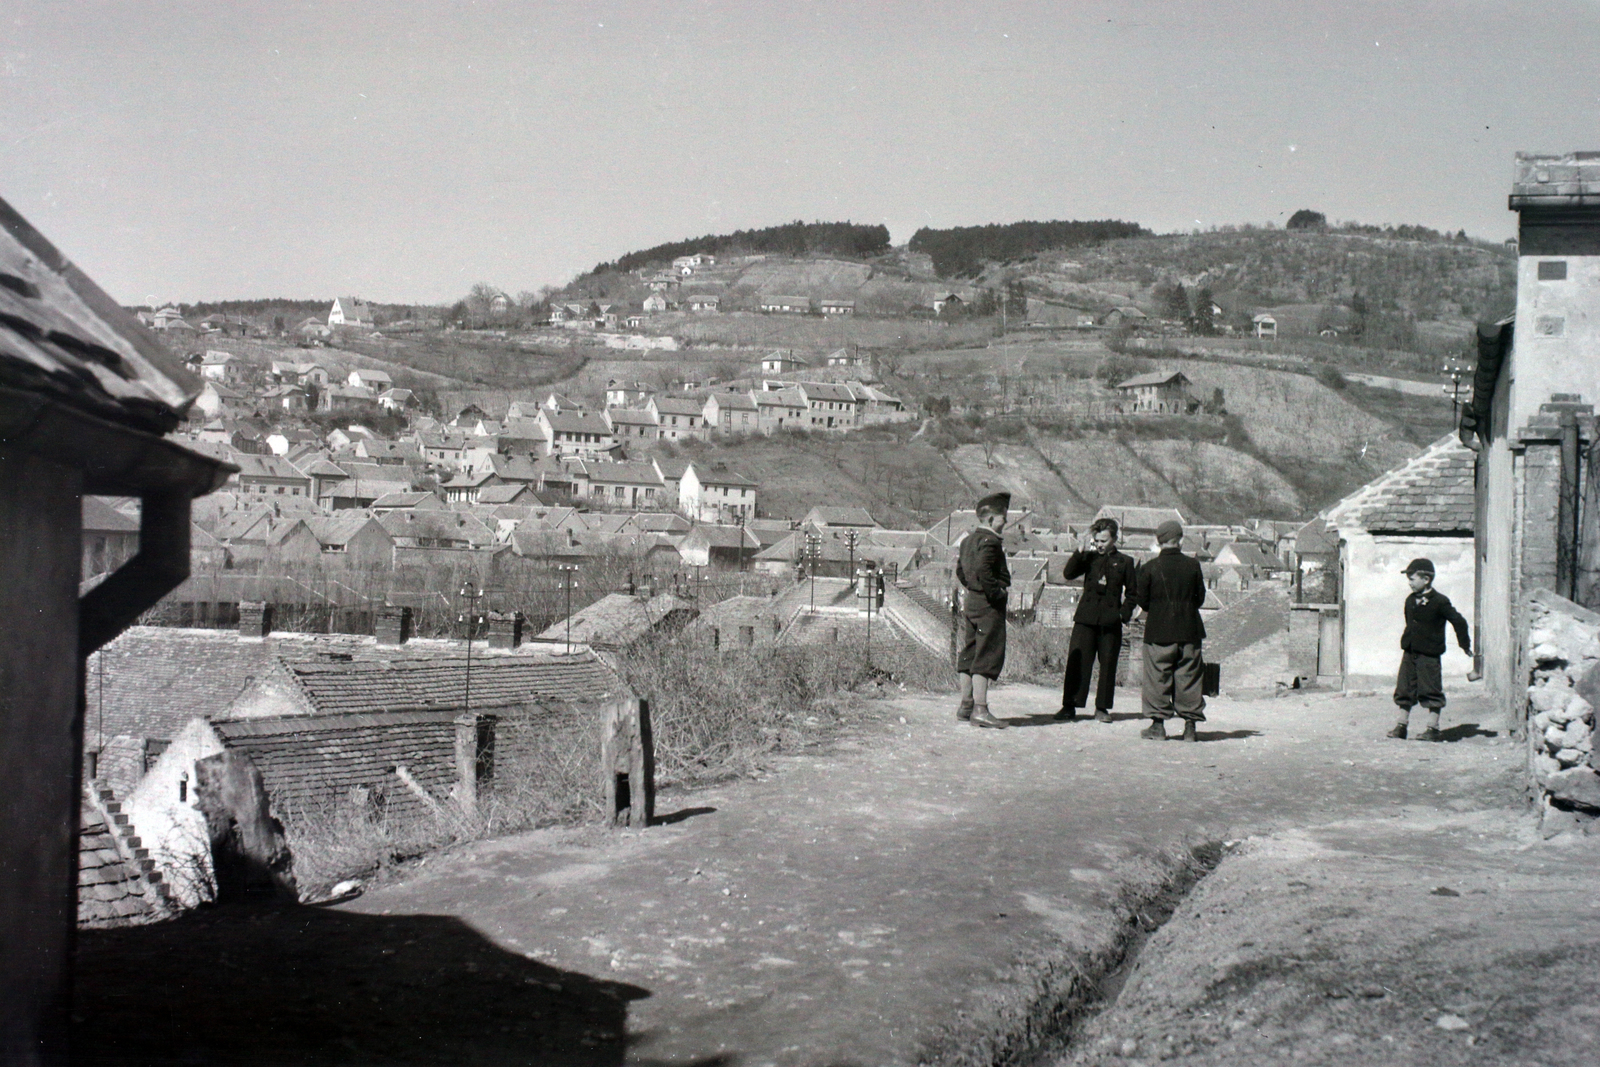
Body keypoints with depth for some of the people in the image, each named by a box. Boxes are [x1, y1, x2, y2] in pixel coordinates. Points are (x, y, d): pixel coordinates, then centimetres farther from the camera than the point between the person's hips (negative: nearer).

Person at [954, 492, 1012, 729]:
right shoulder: (990, 541, -15)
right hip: (988, 605, -10)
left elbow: (961, 570, 20)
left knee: (969, 653, 13)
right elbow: (983, 571, -28)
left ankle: (966, 705, 19)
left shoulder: (968, 540, 15)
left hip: (970, 602, 10)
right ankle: (980, 709, -8)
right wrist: (999, 592, -18)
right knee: (987, 655, -7)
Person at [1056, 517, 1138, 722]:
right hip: (1086, 618, 0)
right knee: (1077, 661, -5)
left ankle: (1102, 707, 13)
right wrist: (1080, 552, -8)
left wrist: (1124, 613, -1)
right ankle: (1069, 707, -2)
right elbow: (1068, 574, -1)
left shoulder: (1125, 562, 7)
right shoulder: (1089, 558, 10)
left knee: (1108, 664, 3)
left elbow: (1132, 592, 11)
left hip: (1111, 621, 0)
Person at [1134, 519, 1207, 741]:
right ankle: (1190, 725, 7)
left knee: (1158, 678, 5)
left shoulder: (1150, 567, -7)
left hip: (1158, 631, -2)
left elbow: (1141, 599, -2)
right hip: (1189, 631, 2)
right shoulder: (1193, 565, -1)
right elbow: (1200, 597, 5)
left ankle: (1158, 725, 6)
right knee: (1188, 677, 7)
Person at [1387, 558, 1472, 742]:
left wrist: (1464, 644, -2)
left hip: (1429, 654, -7)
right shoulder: (1410, 601, 10)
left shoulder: (1439, 601, -9)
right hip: (1409, 652, 7)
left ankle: (1432, 728, 6)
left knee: (1431, 691, -1)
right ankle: (1402, 725, 14)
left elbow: (1458, 621, -5)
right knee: (1404, 688, 7)